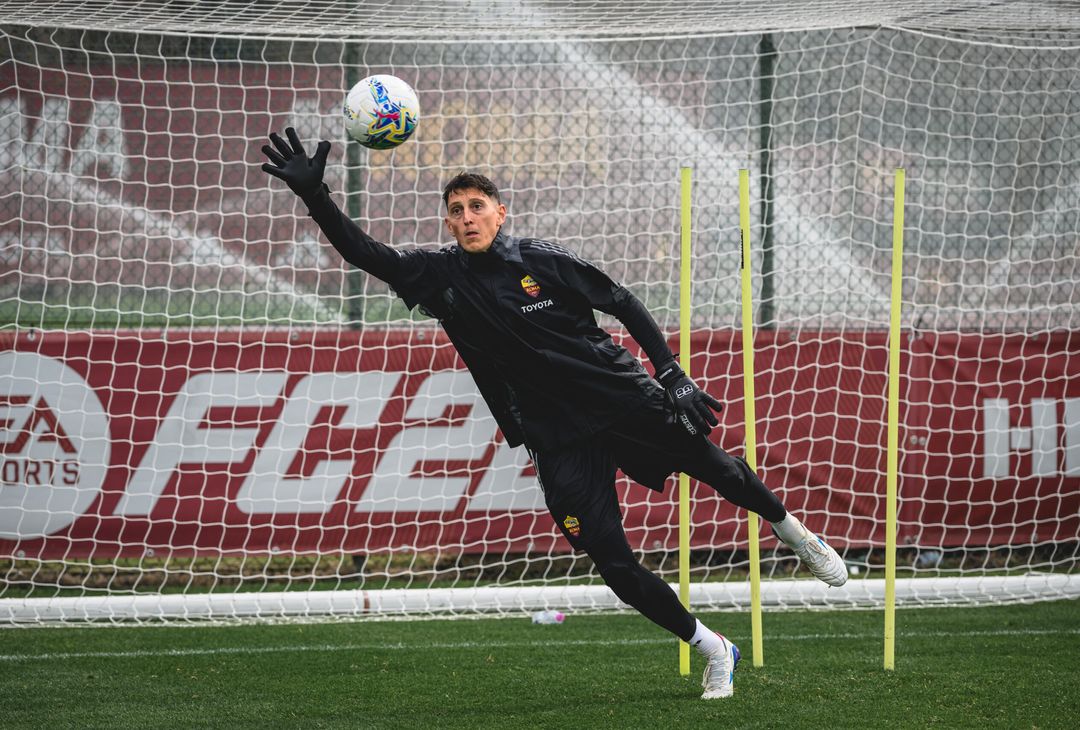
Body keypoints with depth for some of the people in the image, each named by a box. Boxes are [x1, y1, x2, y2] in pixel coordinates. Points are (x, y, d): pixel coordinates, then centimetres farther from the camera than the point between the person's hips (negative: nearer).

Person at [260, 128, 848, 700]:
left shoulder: (544, 261, -8)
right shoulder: (440, 277, -3)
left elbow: (626, 307, -1)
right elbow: (364, 252, -12)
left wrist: (674, 377, -8)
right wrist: (313, 195, -27)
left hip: (626, 400, -1)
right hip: (558, 441, 1)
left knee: (723, 473, 1)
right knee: (615, 567, -5)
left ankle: (791, 530, 36)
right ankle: (713, 651, 13)